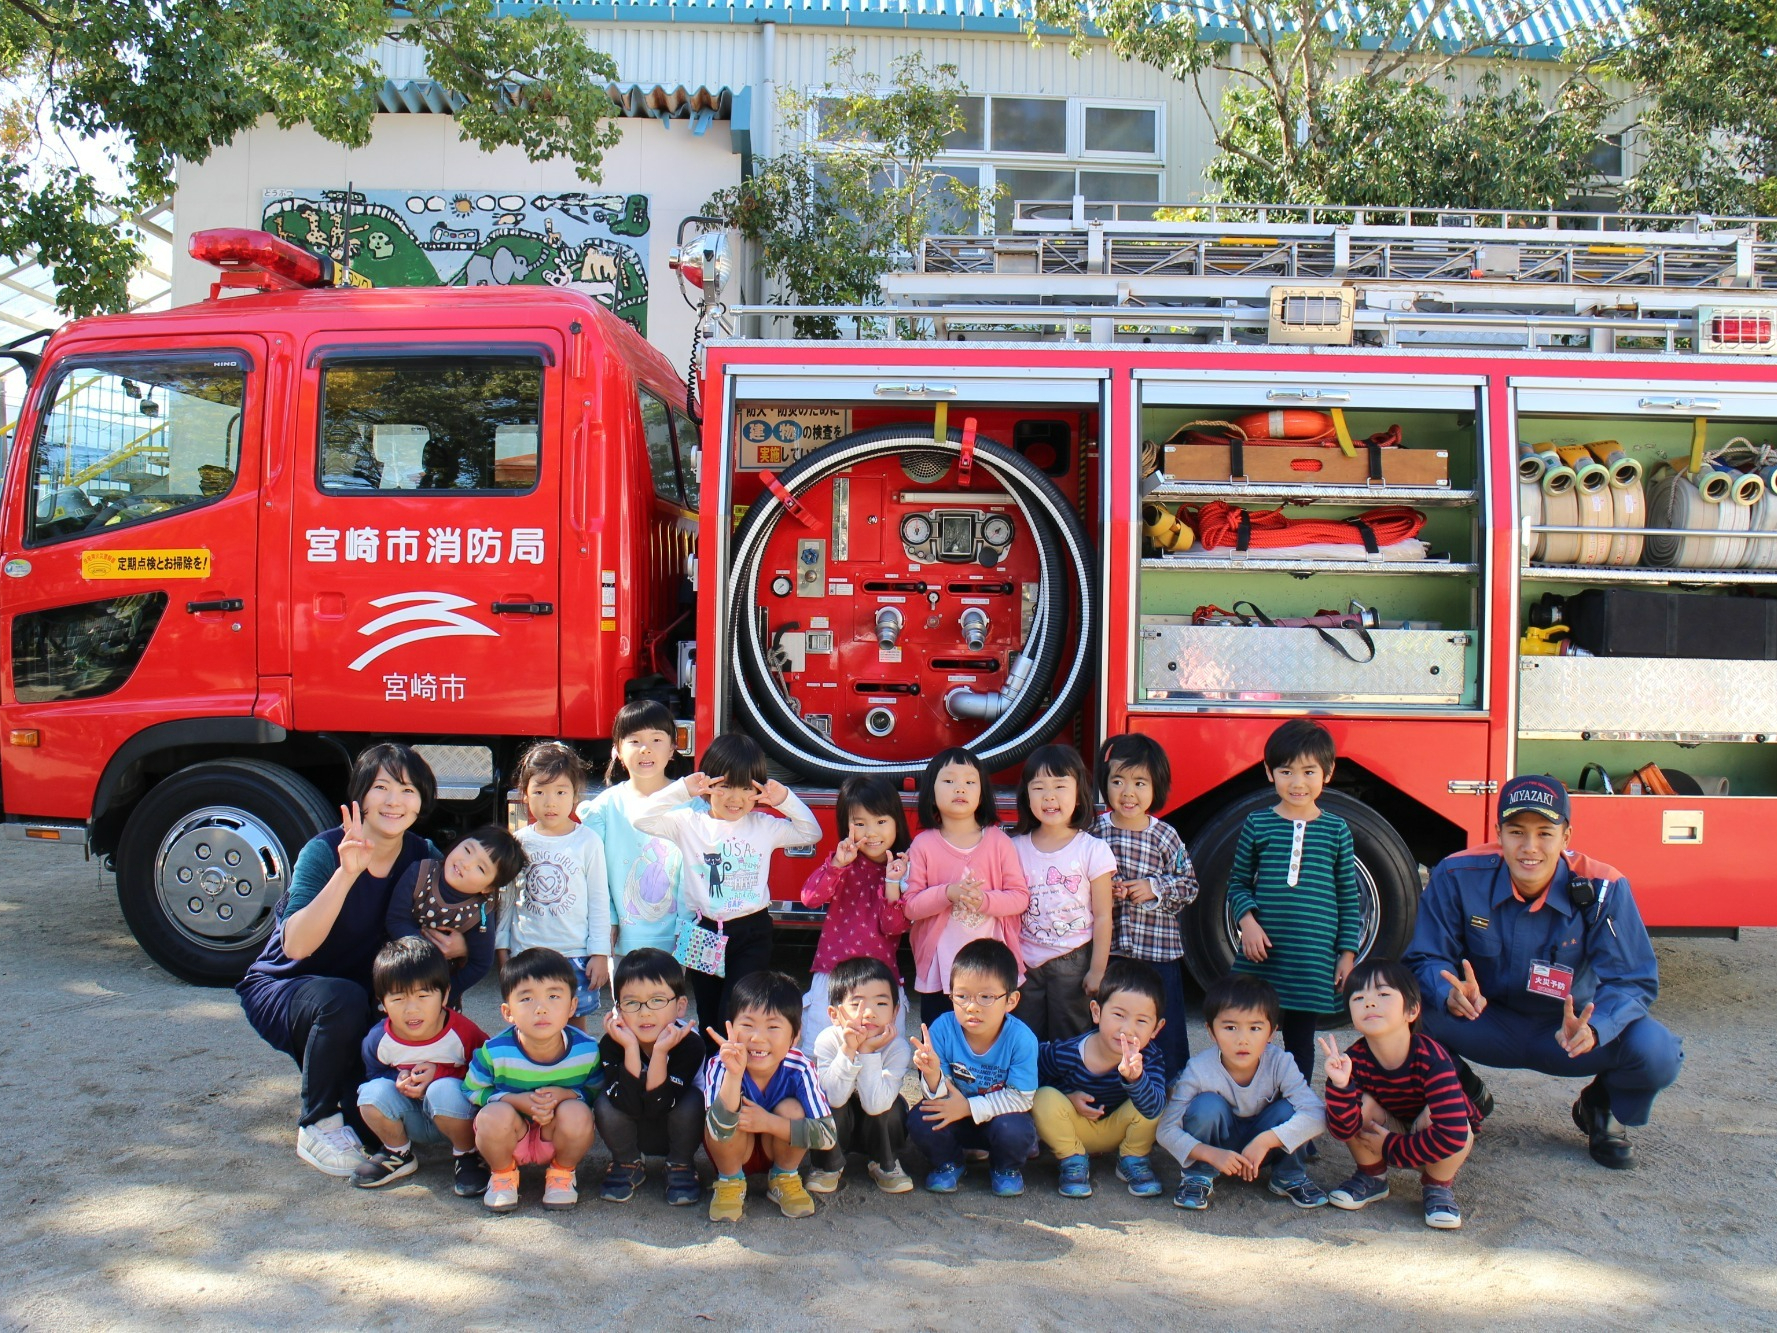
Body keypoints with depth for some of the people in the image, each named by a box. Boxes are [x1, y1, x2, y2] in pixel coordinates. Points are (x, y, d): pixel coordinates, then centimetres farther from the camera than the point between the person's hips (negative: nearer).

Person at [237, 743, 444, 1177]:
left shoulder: (422, 858, -9)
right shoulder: (325, 851, -23)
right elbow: (295, 946, -36)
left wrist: (458, 946, -26)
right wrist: (346, 873, -47)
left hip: (361, 1000, 4)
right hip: (280, 990, -4)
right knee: (342, 999, -36)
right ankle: (318, 1126, -14)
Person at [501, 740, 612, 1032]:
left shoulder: (588, 841, -4)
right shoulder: (518, 842, 2)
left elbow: (599, 901, -1)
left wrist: (600, 953, -1)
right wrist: (502, 948, 10)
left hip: (576, 954, -2)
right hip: (525, 953, 2)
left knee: (576, 1024, 6)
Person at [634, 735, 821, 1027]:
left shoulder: (765, 826, 3)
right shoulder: (690, 822, -3)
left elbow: (811, 833, 6)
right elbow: (643, 819, -13)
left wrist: (786, 800, -7)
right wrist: (682, 789, -21)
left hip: (751, 933, 0)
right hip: (704, 934, 1)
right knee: (709, 1018, 14)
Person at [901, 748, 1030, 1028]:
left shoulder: (998, 841, 0)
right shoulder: (923, 845, -2)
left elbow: (1021, 897, -3)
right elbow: (909, 906, -6)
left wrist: (984, 900, -20)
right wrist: (947, 893, -22)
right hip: (938, 966, 0)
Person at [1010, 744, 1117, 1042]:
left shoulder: (1093, 850, -7)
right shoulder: (1016, 847, 1)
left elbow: (1102, 916, -5)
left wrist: (1098, 970, -7)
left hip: (1073, 962, -3)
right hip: (1026, 963, 3)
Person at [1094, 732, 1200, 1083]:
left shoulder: (1165, 836, -5)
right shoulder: (1096, 832, -2)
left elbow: (1189, 884, 0)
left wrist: (1155, 888, -15)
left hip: (1159, 950, -1)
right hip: (1109, 950, 1)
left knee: (1165, 1028, 9)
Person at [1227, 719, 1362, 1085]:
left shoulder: (1336, 830, 3)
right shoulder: (1257, 824, 2)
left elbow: (1348, 897, 7)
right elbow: (1238, 882, 7)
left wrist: (1348, 953, 5)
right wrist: (1247, 921, -10)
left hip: (1314, 959, 0)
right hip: (1263, 953, 0)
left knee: (1300, 1040, 10)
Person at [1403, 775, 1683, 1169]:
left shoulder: (1602, 888, -18)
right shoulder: (1458, 876, -18)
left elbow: (1632, 980, -20)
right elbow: (1425, 959, -15)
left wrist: (1592, 1029, -42)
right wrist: (1450, 994, -40)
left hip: (1566, 1033, 0)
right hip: (1488, 1028, 0)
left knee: (1657, 1052, -28)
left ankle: (1601, 1110, 11)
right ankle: (1464, 1094, 6)